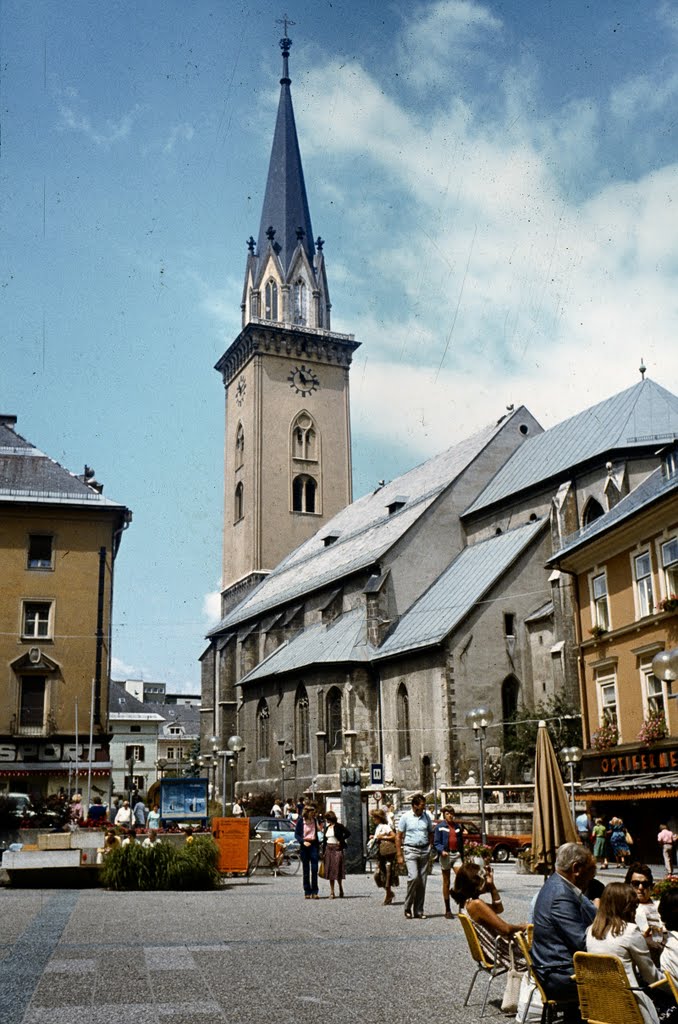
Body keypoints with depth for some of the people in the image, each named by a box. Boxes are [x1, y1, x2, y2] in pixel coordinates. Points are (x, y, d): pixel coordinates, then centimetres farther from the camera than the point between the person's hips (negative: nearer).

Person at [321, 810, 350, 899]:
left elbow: (347, 833, -9)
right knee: (329, 870, 3)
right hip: (328, 849, 6)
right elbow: (324, 840, 15)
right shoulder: (327, 827, 13)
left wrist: (340, 840, -9)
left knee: (337, 870, -6)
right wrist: (323, 852, 12)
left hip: (337, 849, -6)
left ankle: (341, 890, 11)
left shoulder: (339, 826, -5)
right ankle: (332, 892, 7)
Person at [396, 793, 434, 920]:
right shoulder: (406, 817, -3)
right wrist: (399, 855, -5)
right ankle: (408, 907, -1)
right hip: (410, 850, -4)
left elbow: (431, 833, 16)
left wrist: (430, 848, 3)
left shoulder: (426, 816, 8)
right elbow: (398, 836, -1)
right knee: (414, 877, -18)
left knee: (422, 881, 4)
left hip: (424, 851, 4)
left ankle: (419, 910, 13)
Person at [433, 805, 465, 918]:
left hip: (457, 854, 3)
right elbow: (436, 842, -4)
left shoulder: (458, 826, 12)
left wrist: (462, 857, 17)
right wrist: (442, 851, -22)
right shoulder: (440, 827, -1)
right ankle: (447, 910, 12)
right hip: (446, 855, -3)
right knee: (446, 882, 4)